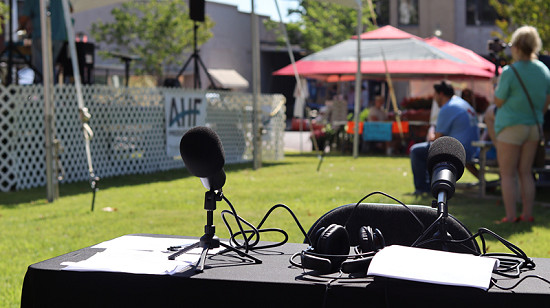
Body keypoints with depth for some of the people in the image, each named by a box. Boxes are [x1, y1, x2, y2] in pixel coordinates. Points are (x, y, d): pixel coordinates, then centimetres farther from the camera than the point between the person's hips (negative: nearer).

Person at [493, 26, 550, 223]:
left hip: (511, 126, -6)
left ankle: (510, 216, 0)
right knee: (525, 172, 13)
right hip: (534, 126, 6)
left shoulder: (510, 72, -16)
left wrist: (496, 86, 6)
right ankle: (527, 214, 14)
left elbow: (498, 102, -9)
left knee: (507, 174, 1)